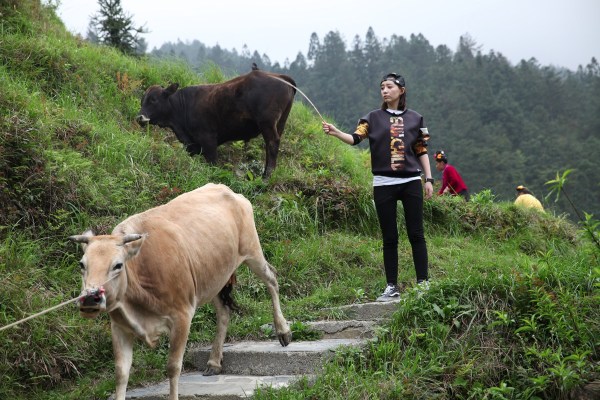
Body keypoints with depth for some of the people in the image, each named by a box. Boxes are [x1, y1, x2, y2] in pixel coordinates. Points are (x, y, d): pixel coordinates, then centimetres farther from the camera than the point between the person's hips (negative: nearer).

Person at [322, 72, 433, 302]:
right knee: (389, 237, 3)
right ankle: (392, 287, 7)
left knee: (416, 234, 0)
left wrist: (429, 179, 4)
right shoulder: (374, 118, 6)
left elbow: (422, 151, 9)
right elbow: (356, 138, -9)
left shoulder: (415, 118, 8)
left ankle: (423, 283, 4)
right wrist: (335, 132, -26)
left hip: (411, 182, 0)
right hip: (383, 184, 0)